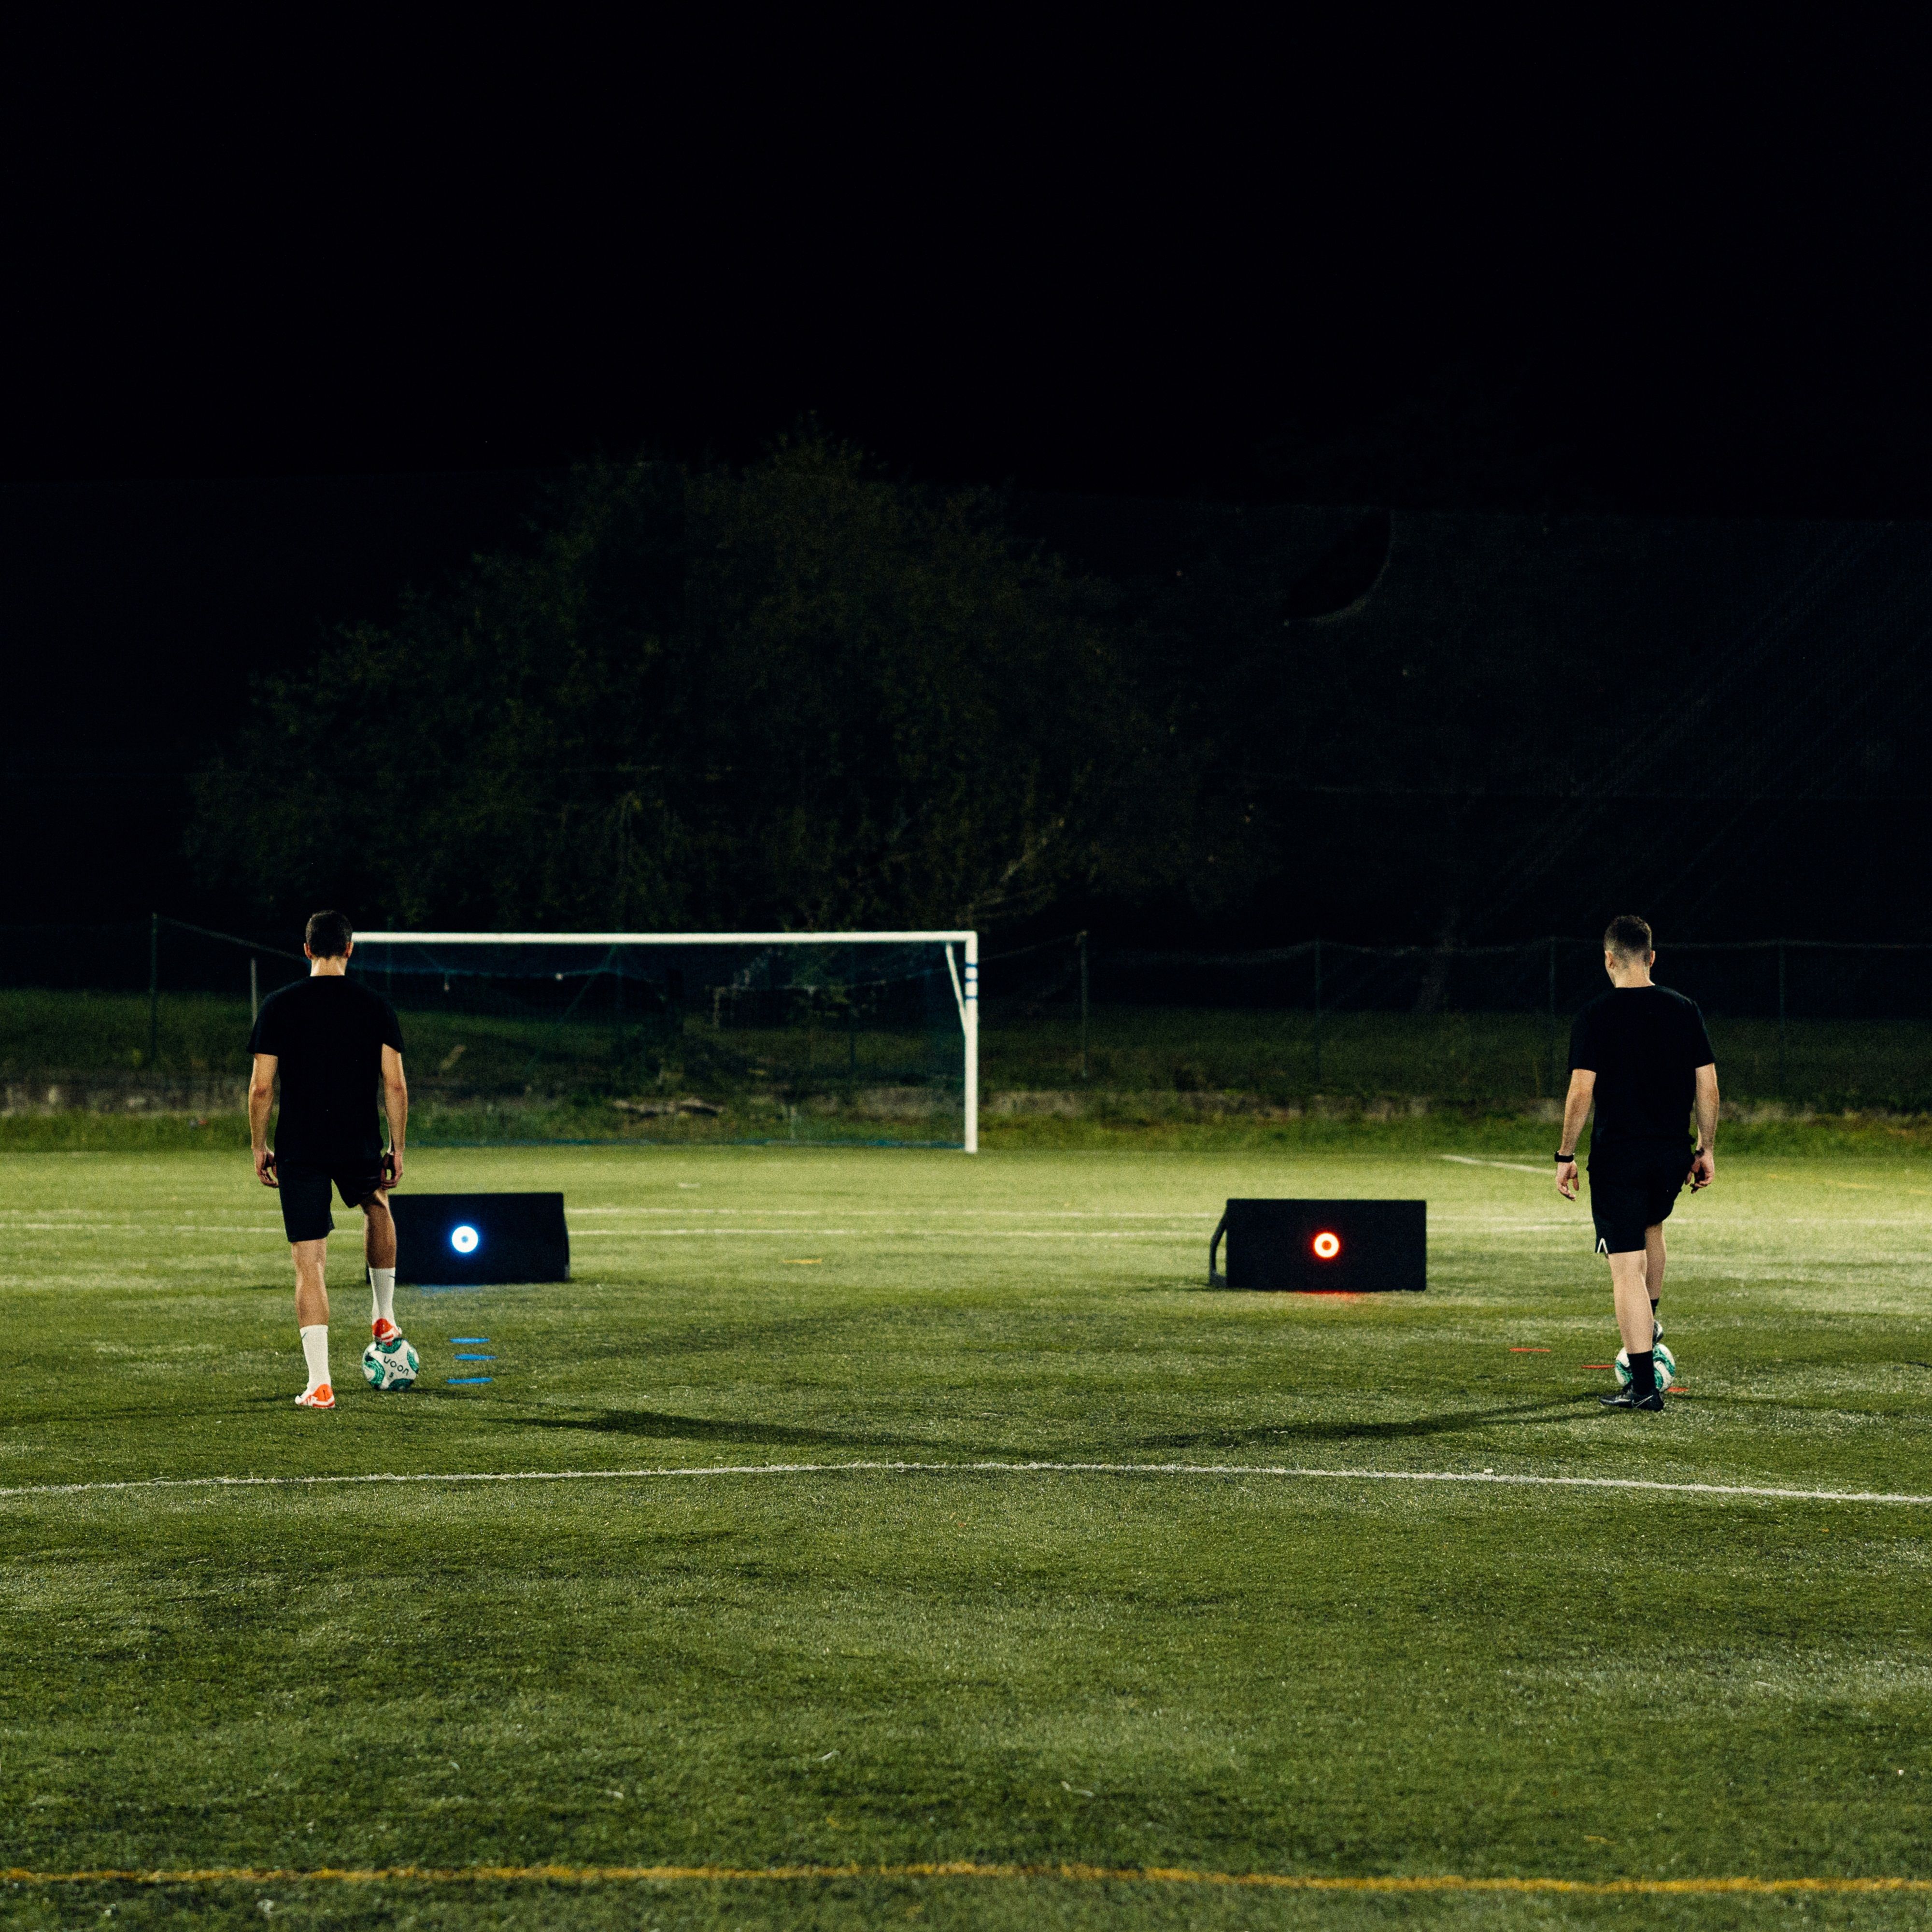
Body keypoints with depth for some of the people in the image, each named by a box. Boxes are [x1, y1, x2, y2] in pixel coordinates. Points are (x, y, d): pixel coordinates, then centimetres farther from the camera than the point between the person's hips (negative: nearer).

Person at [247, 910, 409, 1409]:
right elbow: (395, 1085, -3)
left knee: (310, 1262, 0)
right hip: (359, 1148, 1)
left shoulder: (279, 1006, -3)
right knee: (377, 1208, 35)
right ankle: (384, 1317, 38)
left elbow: (261, 1088, -5)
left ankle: (319, 1384, -6)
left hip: (299, 1152, -1)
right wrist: (397, 1148, 7)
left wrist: (259, 1149, 6)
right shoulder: (377, 1007, 0)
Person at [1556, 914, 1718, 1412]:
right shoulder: (1684, 1011, 3)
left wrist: (1565, 1156, -3)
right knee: (1651, 1229, 34)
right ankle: (1649, 1324, 47)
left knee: (1628, 1267, -3)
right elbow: (1708, 1085, 4)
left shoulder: (1595, 1017, -8)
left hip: (1617, 1156, -4)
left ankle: (1644, 1385, -6)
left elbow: (1581, 1092, -11)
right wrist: (1707, 1149, 13)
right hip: (1672, 1154, 4)